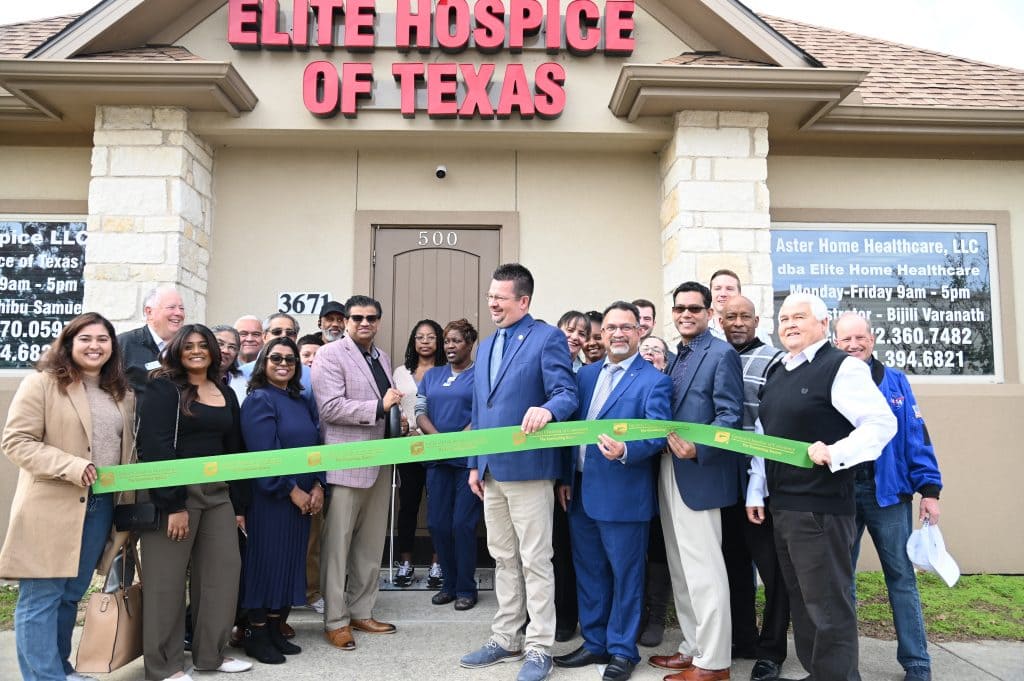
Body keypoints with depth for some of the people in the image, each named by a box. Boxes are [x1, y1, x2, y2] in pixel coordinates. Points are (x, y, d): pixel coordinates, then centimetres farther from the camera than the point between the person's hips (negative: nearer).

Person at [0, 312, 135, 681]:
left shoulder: (122, 393, 12)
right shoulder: (42, 383, -5)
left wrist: (129, 503, 10)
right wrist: (72, 467, -21)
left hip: (102, 506, 6)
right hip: (51, 508, -6)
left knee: (71, 595, 16)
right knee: (40, 597, 1)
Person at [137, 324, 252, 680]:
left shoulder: (226, 393, 13)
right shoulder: (163, 388, -4)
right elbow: (155, 447, -14)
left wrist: (239, 505, 11)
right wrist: (172, 504, -20)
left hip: (218, 492, 6)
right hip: (174, 493, -6)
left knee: (224, 569, 7)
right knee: (167, 577, 2)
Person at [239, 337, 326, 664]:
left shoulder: (301, 402, 13)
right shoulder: (259, 399, -8)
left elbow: (314, 445, 11)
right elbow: (263, 454, -17)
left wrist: (318, 486, -3)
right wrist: (292, 491, -17)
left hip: (303, 497, 7)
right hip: (269, 497, -7)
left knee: (291, 561, 10)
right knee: (266, 560, 0)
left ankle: (275, 629, 21)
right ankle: (256, 634, 12)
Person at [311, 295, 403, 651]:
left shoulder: (383, 358, 17)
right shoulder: (330, 354, -6)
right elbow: (330, 407, -17)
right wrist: (380, 407, -17)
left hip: (380, 462, 7)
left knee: (372, 544, 13)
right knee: (337, 544, 1)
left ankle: (362, 612, 25)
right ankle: (335, 620, 13)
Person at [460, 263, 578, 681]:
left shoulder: (548, 338, -7)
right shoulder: (487, 346, 16)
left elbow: (567, 394, -16)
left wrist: (547, 409, -38)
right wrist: (475, 463, 15)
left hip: (528, 468, -7)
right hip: (492, 471, 7)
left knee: (535, 561, 2)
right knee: (503, 560, 16)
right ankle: (505, 640, 28)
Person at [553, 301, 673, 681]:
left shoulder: (653, 381, -8)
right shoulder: (586, 374, 11)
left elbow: (658, 434, -16)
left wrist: (625, 451, -33)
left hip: (622, 494, -6)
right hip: (581, 490, 6)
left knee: (625, 574, 7)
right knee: (588, 572, 16)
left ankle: (622, 650, 22)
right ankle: (595, 643, 31)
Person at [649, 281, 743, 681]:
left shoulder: (721, 354, -8)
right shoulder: (675, 357, 16)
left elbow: (730, 417, -16)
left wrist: (697, 448, -28)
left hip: (699, 474, -9)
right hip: (669, 473, 9)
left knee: (703, 570, -2)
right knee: (681, 569, 16)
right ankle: (693, 648, 29)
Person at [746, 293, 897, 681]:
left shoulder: (842, 367, -9)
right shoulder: (776, 374, 15)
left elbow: (882, 423, -16)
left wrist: (834, 454, -26)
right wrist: (755, 491, 14)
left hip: (821, 507, -8)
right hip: (780, 504, 8)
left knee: (828, 606, -1)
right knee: (801, 601, 17)